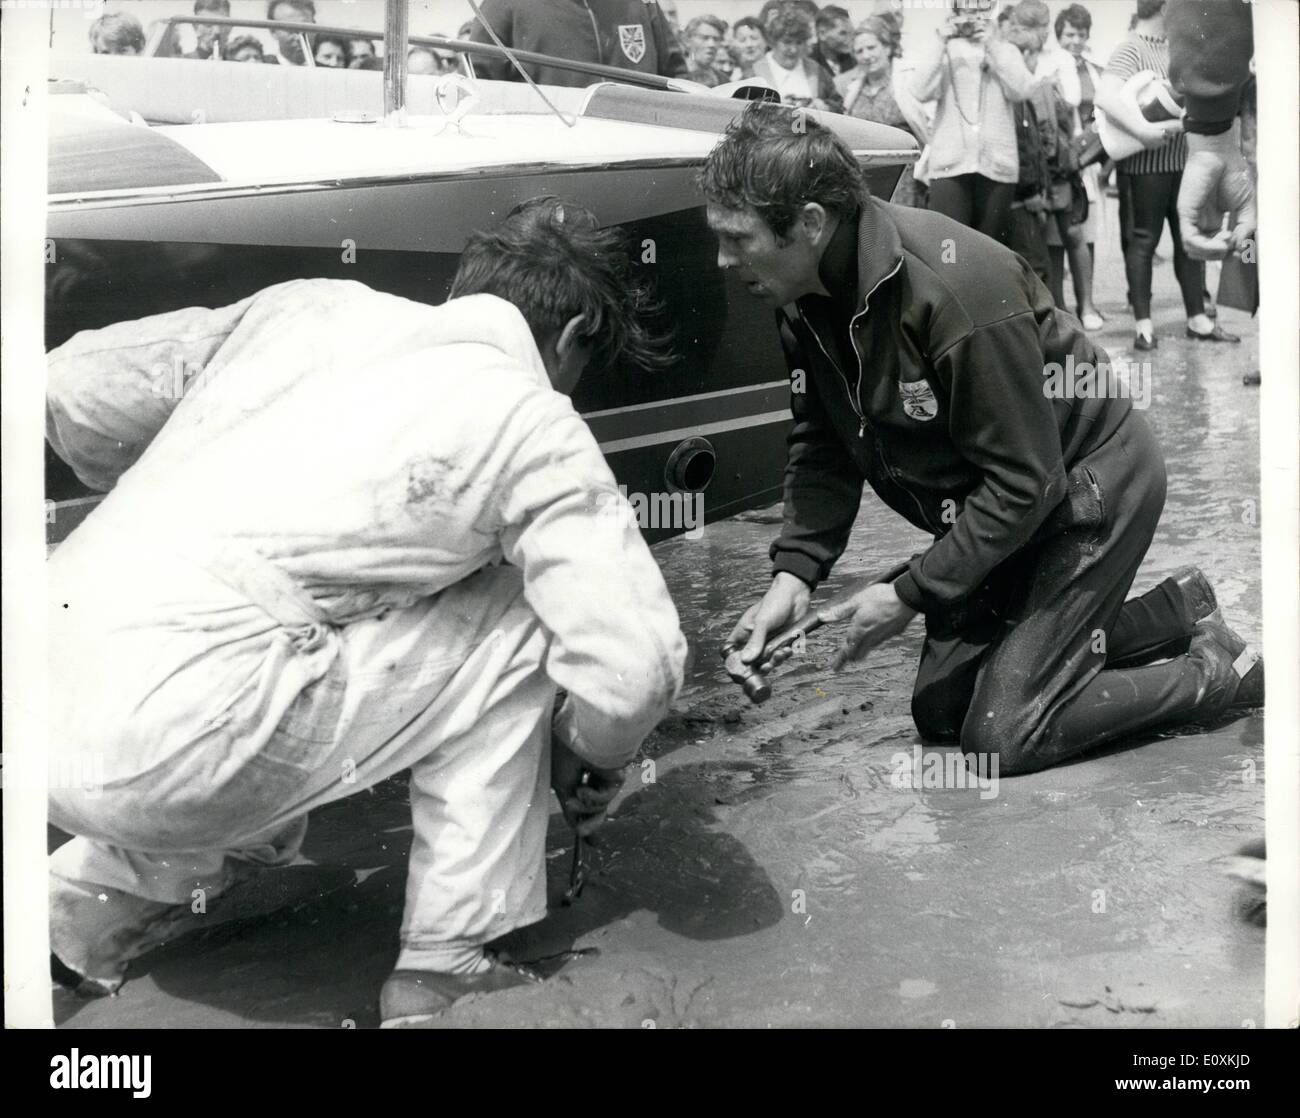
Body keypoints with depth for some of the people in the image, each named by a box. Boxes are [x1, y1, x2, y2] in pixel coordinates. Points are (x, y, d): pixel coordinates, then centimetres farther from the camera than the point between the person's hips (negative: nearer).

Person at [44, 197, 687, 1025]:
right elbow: (638, 664, -4)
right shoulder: (534, 426, 1)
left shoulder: (313, 304, 17)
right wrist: (593, 757, 18)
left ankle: (95, 899, 21)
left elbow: (74, 388, 17)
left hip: (39, 716, 7)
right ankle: (447, 966, 11)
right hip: (167, 757, -7)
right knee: (516, 621, 6)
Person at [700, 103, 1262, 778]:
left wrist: (910, 595, -24)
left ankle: (1221, 672, 8)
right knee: (940, 711, 11)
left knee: (1003, 735, -12)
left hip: (1092, 486, -8)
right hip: (992, 506, 9)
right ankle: (1177, 612, 17)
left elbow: (1025, 482, -28)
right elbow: (823, 449, -1)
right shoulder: (806, 298, -9)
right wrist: (793, 574, -15)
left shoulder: (957, 287, -34)